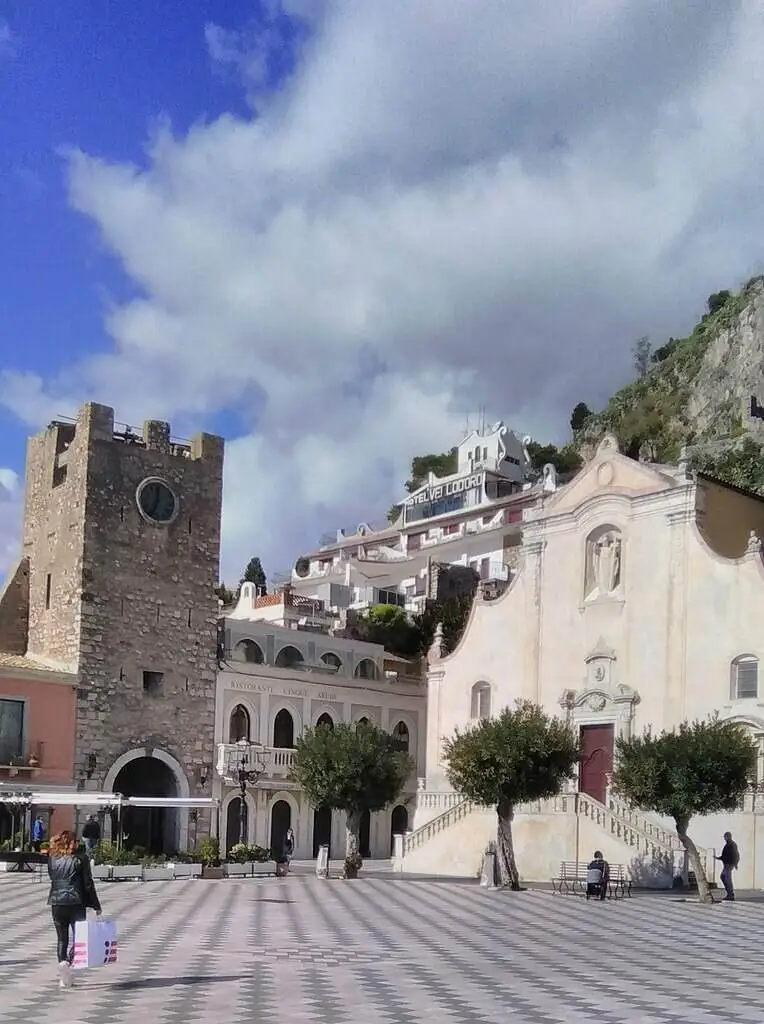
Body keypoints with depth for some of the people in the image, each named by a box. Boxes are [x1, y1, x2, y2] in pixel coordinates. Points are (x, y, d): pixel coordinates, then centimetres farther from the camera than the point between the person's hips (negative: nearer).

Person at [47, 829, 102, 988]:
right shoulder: (80, 859, -6)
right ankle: (68, 962, -24)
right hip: (76, 902, -3)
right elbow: (88, 884, -6)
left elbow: (52, 879, 12)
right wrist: (96, 905, -1)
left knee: (61, 938, 12)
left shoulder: (52, 859, 4)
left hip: (57, 903, 3)